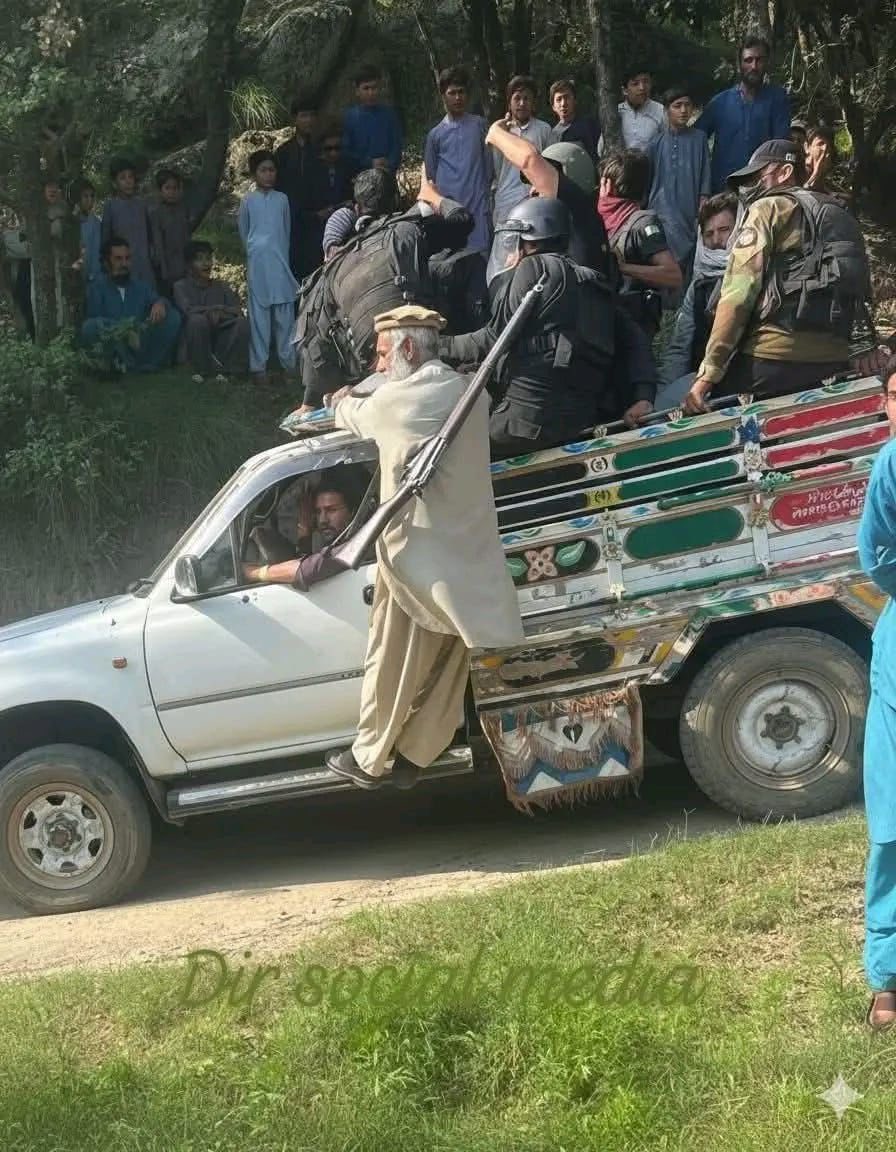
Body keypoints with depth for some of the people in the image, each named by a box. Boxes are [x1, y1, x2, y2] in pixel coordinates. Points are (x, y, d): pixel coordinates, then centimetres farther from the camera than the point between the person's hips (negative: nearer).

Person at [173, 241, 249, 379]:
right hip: (196, 347, -3)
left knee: (242, 322, -22)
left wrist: (219, 313, -21)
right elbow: (188, 310, -18)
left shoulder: (221, 287, 11)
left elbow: (238, 311, -3)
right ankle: (202, 370, -15)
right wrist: (217, 308, -15)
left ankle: (224, 368, -12)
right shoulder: (181, 287, 1)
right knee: (198, 320, -32)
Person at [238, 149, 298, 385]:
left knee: (285, 312, 2)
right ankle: (258, 365, 0)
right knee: (259, 314, -2)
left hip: (280, 262, 2)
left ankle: (288, 361, 8)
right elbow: (243, 232, 13)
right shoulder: (248, 201, 2)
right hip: (258, 263, -2)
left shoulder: (282, 199, 7)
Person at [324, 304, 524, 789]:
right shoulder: (472, 394, 4)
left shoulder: (392, 401, -13)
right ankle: (413, 756, 23)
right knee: (446, 666, 13)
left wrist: (342, 402, 34)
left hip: (416, 556, -5)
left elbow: (355, 416, 11)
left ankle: (368, 759, 21)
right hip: (468, 554, 5)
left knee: (392, 667, 9)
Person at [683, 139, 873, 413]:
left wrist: (708, 373, -9)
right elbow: (861, 293, 17)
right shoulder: (842, 217, 27)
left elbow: (737, 294, -5)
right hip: (834, 365, 7)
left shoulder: (769, 209, 6)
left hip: (771, 361, -7)